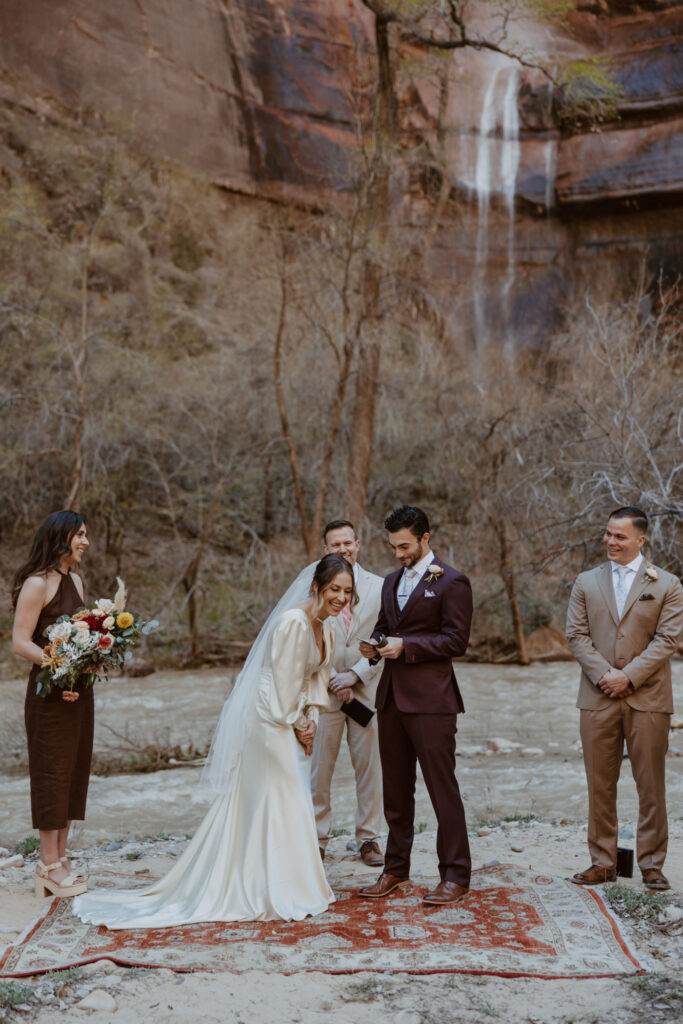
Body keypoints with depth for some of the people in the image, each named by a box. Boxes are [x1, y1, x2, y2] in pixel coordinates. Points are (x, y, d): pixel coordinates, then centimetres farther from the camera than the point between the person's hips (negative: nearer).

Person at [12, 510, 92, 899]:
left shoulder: (75, 580, 13)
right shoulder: (37, 583, -12)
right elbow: (21, 641, -16)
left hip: (80, 690, 8)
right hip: (51, 692, -8)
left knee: (75, 771, 12)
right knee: (52, 772, 0)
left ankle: (61, 857, 22)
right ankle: (49, 864, 9)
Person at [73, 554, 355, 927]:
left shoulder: (325, 624, 6)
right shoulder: (294, 623, -24)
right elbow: (285, 682, -22)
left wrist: (310, 719, 0)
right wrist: (297, 724, -10)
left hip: (292, 721, 9)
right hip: (270, 721, -9)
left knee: (248, 802, 15)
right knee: (277, 802, -2)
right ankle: (276, 895, 10)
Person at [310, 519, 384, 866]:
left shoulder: (379, 587, 4)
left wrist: (355, 675, -9)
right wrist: (333, 681, -5)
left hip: (366, 689, 1)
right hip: (324, 690, -1)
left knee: (369, 767, 5)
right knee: (318, 769, 2)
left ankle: (368, 839, 18)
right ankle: (316, 839, 15)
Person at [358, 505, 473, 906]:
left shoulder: (452, 582, -6)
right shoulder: (392, 581, 17)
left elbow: (456, 640, -11)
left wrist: (406, 646, -17)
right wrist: (375, 644, 1)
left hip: (430, 698, -7)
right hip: (392, 696, 7)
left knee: (442, 787, -3)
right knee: (395, 787, 13)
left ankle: (455, 876, 6)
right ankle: (396, 869, 24)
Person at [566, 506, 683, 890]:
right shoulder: (587, 583, 10)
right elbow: (577, 634, 4)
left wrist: (629, 676, -13)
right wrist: (603, 674, -10)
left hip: (648, 699, -2)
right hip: (598, 699, 2)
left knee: (651, 785, 3)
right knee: (600, 784, 6)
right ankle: (603, 862, 16)